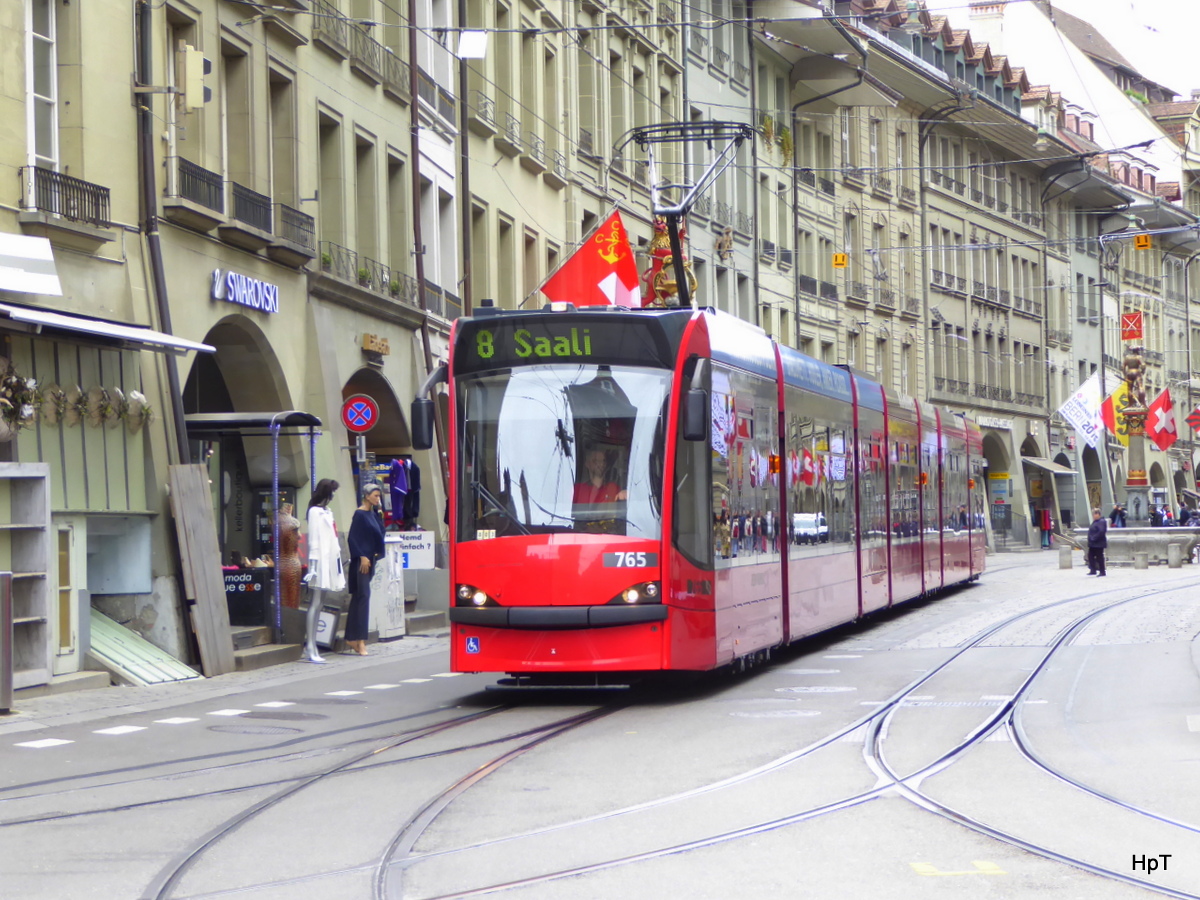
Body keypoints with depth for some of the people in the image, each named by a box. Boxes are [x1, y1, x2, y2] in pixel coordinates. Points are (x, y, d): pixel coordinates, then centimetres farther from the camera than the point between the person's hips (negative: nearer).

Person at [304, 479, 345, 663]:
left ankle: (310, 647, 10)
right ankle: (310, 649, -13)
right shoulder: (315, 511, -8)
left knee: (319, 604, 8)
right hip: (320, 562, -9)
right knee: (315, 604, -10)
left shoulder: (326, 512, 18)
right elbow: (313, 539, -13)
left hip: (329, 562, 9)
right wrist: (313, 563, -17)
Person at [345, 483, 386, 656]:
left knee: (358, 597, 10)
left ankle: (351, 638, 14)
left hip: (370, 559, 8)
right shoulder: (359, 514, -9)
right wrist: (362, 557, -18)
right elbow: (352, 538, -14)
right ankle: (360, 640, -16)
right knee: (363, 595, -13)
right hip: (361, 561, -8)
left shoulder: (374, 514, 14)